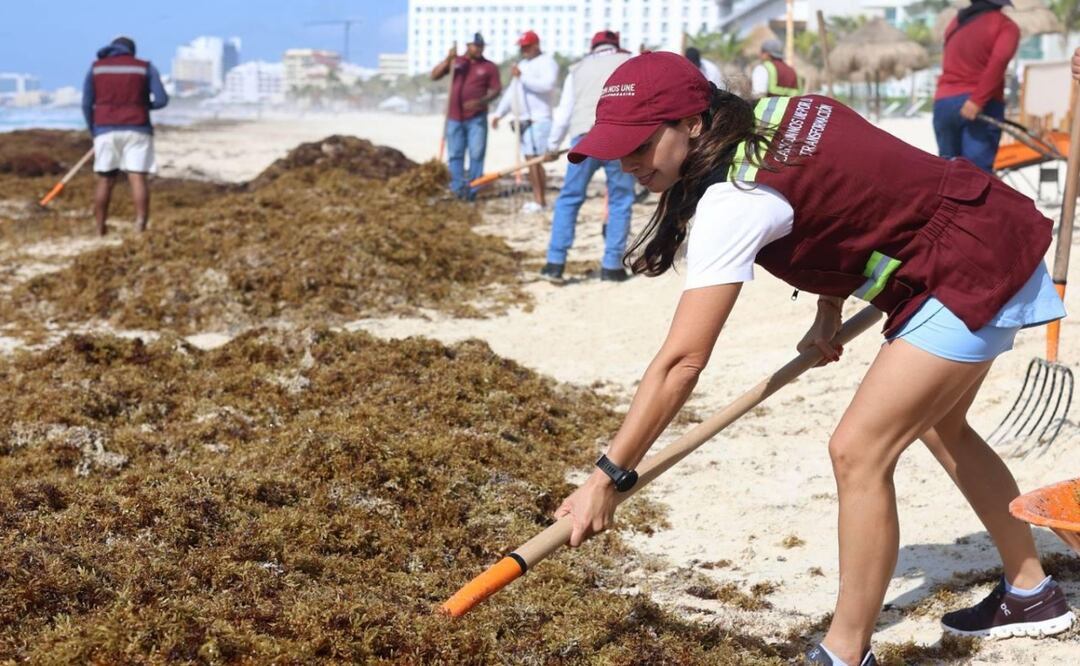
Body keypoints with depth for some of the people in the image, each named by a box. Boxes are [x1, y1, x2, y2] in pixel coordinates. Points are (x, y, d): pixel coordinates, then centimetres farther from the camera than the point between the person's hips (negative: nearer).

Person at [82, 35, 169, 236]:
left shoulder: (96, 68, 9)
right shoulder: (145, 68, 5)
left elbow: (86, 104, 4)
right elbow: (161, 100, -3)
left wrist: (93, 132, 13)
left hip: (106, 130, 2)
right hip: (136, 130, -1)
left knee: (105, 179, 7)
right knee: (138, 177, -7)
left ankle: (101, 229, 7)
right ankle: (141, 225, -18)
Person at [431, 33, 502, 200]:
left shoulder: (489, 67, 3)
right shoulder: (456, 61, 9)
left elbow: (496, 90, -1)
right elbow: (434, 76, 4)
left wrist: (481, 101, -19)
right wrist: (447, 60, -11)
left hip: (477, 118, -2)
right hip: (455, 117, 2)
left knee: (476, 154, -5)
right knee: (455, 155, 2)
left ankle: (471, 190, -1)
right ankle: (458, 189, 7)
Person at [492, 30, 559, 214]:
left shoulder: (547, 63, -4)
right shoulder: (523, 64, 24)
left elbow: (547, 84, -22)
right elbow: (511, 91, 25)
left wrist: (522, 76, -20)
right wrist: (499, 113, 18)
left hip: (538, 120, -9)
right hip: (523, 119, 9)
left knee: (535, 159, -14)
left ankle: (539, 201, -13)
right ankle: (538, 199, 8)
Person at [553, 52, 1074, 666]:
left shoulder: (734, 201, -27)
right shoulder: (769, 117, -2)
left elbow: (682, 361, -29)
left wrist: (608, 478, -25)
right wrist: (830, 311, 8)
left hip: (974, 269, -10)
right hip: (995, 232, 10)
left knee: (858, 451, -13)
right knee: (938, 425, 26)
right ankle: (1030, 592, 42)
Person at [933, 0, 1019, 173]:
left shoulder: (955, 23, 20)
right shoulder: (1005, 25, 1)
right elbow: (999, 59, -16)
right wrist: (978, 100, -20)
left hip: (944, 102, 5)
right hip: (981, 107, -5)